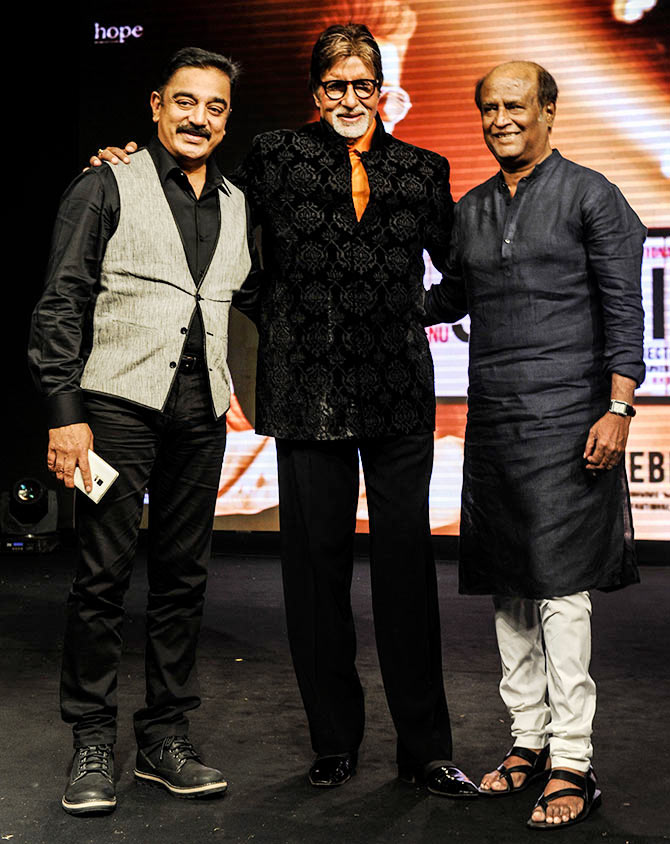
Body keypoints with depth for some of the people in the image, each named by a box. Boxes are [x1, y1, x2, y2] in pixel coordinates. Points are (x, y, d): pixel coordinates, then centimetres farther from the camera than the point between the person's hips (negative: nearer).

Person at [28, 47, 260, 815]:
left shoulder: (236, 204, 17)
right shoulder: (106, 187, 2)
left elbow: (255, 295, 23)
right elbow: (61, 305, -3)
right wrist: (64, 413, -11)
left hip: (200, 411, 5)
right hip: (119, 402, -5)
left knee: (183, 577, 8)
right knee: (104, 573, -3)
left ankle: (164, 739, 19)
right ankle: (92, 746, 9)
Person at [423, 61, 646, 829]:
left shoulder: (590, 196, 0)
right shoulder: (471, 211, 16)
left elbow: (623, 311, -4)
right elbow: (450, 298, 26)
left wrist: (618, 408, -13)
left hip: (565, 419, -6)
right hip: (491, 421, 6)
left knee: (559, 585, -7)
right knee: (508, 586, 9)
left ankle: (571, 762, 1)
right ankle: (527, 740, 20)